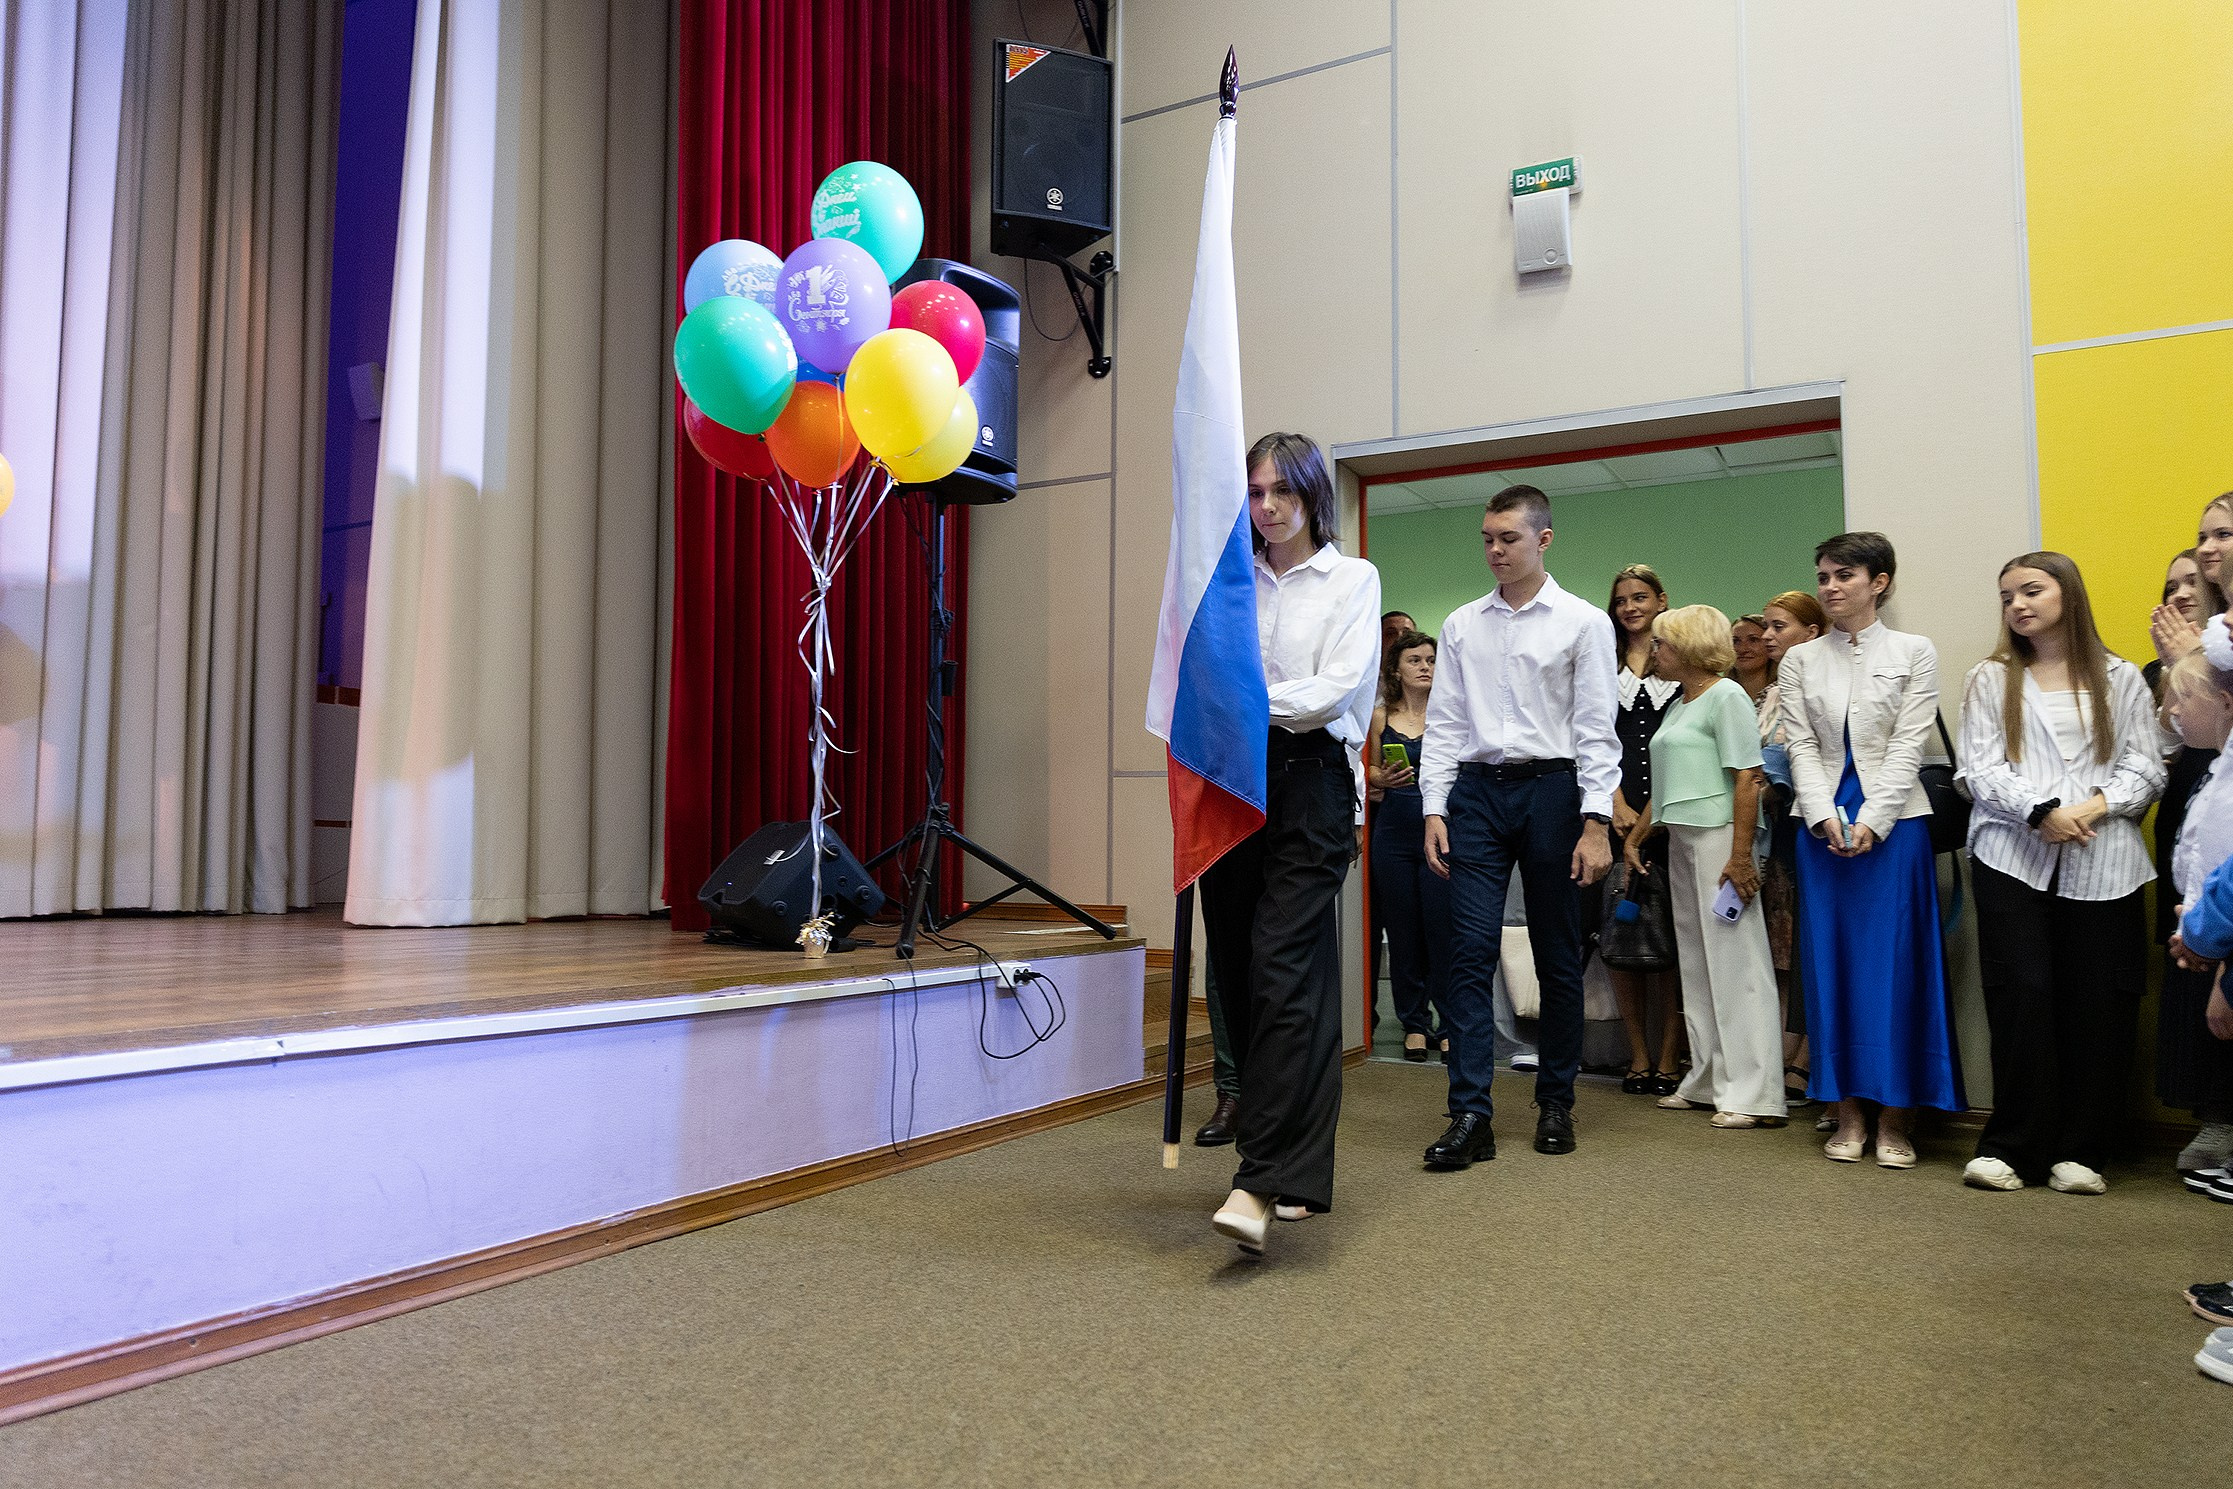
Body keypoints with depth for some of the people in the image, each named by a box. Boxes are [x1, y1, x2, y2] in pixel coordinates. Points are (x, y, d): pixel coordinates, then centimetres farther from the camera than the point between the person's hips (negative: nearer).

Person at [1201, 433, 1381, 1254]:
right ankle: (1294, 1169, 17)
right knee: (1238, 974, 4)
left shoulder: (1352, 579, 6)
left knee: (1282, 969, -14)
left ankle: (1261, 1184, -16)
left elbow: (1339, 686, -7)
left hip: (1309, 781, -4)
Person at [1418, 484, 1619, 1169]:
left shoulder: (1583, 622, 3)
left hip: (1551, 788, -2)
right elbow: (1444, 724, 10)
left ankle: (1556, 1102, 21)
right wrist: (1434, 810, 0)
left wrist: (1596, 823, -10)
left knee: (1557, 956, 7)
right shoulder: (1461, 626, 11)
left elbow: (1596, 728, -2)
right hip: (1477, 790, 2)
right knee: (1471, 951, -6)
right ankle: (1470, 1114, -4)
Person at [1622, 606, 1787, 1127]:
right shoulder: (1677, 705, 18)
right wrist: (1634, 839, 20)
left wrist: (1741, 855, -22)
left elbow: (1747, 780, -16)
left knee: (1735, 962, -7)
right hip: (1681, 841, 9)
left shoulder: (1727, 697, -8)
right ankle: (1708, 1081, 19)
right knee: (1696, 966, 11)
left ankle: (1754, 1094, -3)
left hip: (1721, 836, -9)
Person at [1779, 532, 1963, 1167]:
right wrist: (1825, 818, -10)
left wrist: (1871, 822, -13)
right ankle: (1848, 1115, 12)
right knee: (1832, 965, 3)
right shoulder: (1800, 661, 10)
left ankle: (1894, 1118, 7)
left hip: (1893, 823, -2)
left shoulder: (1914, 651, 4)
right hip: (1822, 824, 2)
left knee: (1894, 965, -2)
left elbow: (1908, 744, -4)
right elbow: (1801, 748, 4)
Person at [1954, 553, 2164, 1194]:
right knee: (2020, 996, -6)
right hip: (2013, 858, -1)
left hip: (2103, 864, 1)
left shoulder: (2120, 678, 14)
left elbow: (2144, 770, 6)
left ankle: (2081, 1150, 11)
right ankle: (2012, 1147, 2)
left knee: (2098, 1005, 0)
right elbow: (1980, 770, 2)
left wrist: (2092, 809, -13)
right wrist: (2042, 814, -14)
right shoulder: (1990, 679, 12)